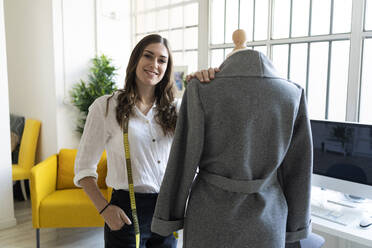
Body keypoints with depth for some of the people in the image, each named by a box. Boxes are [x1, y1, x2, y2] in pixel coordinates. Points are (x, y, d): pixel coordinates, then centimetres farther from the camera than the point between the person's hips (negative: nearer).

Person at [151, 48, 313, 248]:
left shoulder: (203, 91, -11)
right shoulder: (292, 95, -3)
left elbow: (182, 160, -10)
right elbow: (297, 169, -1)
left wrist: (168, 219, 2)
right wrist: (293, 229, 11)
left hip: (214, 213, -2)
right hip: (263, 219, 2)